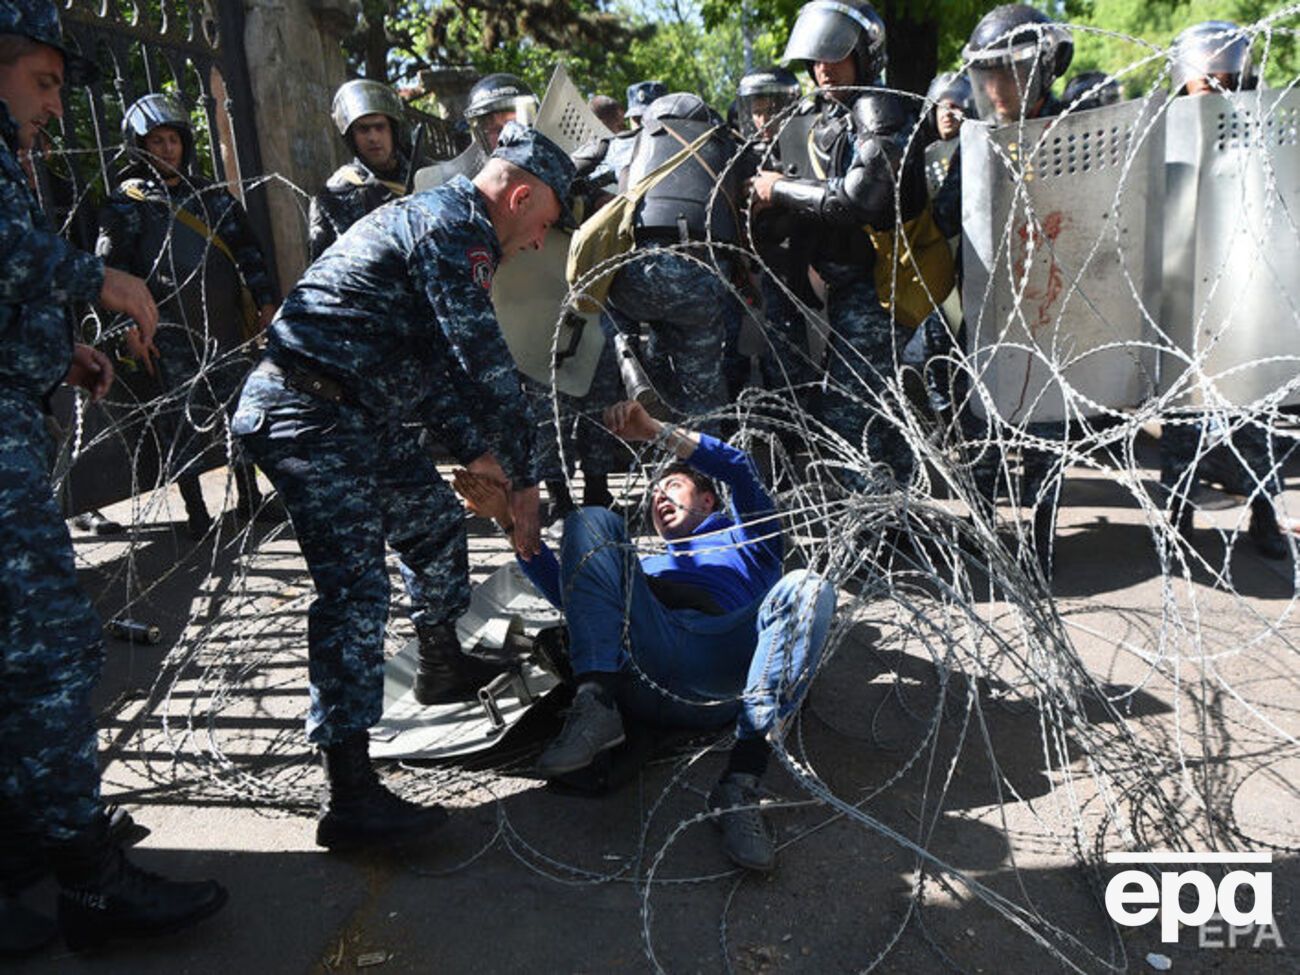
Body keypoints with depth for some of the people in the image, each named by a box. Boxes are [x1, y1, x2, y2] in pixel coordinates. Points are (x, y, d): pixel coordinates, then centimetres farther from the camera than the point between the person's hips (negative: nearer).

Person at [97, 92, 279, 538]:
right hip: (170, 331, -3)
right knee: (181, 421, -1)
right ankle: (196, 514, 8)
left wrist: (266, 299, 8)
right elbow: (111, 266, -1)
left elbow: (247, 248, 16)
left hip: (225, 324, 4)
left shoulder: (211, 193, 15)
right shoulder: (127, 203, 3)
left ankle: (249, 498, 19)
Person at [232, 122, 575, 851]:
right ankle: (351, 799, -12)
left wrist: (475, 450, 22)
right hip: (311, 416, -11)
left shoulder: (433, 217, 20)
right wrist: (524, 479, -10)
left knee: (435, 520, 21)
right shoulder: (455, 226, -14)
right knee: (356, 588, -15)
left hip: (359, 415, 11)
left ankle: (444, 665, 41)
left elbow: (445, 361, 25)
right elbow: (489, 364, -18)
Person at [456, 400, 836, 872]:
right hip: (640, 667, 2)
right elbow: (565, 589, 31)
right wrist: (511, 519, 23)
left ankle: (740, 784, -39)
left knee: (808, 589, -27)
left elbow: (740, 471, 19)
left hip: (719, 681, -2)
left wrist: (656, 431, 13)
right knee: (591, 521, -8)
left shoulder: (745, 540, 37)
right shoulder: (650, 566, 44)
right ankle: (595, 706, -29)